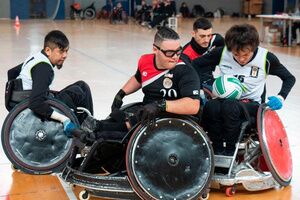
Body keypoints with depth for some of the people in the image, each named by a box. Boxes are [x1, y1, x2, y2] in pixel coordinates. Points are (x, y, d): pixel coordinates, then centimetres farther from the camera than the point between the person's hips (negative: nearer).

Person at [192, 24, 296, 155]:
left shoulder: (266, 58, -10)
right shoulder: (222, 53, -7)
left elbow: (289, 78, 4)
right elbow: (196, 64, 5)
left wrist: (280, 97, -13)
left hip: (252, 104, -2)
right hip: (225, 99, 2)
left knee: (230, 106, -38)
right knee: (210, 106, -36)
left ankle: (230, 152, -19)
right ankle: (218, 150, -16)